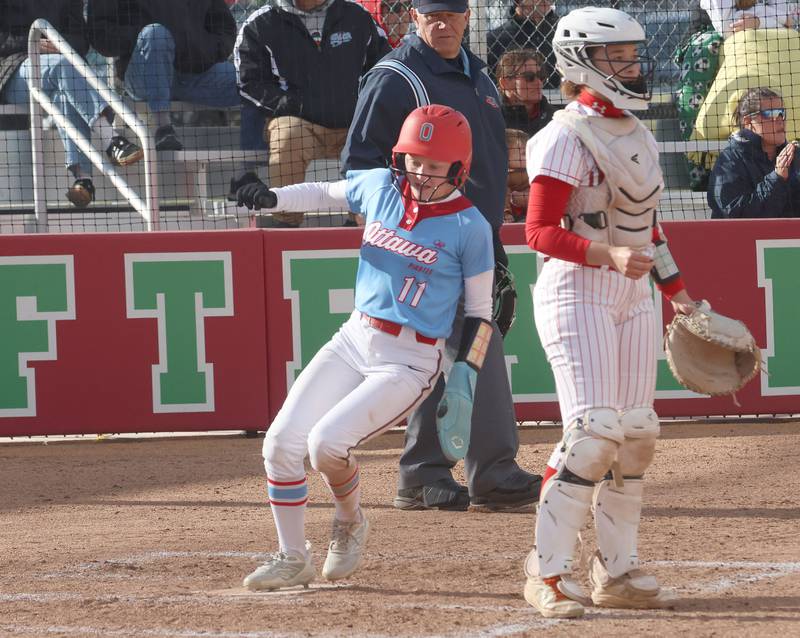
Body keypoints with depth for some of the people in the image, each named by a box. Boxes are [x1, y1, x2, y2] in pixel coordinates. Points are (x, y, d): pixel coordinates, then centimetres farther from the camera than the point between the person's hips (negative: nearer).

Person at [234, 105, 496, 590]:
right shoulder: (380, 188, 3)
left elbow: (480, 312, -2)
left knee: (327, 443, -22)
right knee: (282, 442, -5)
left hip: (411, 363, -5)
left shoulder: (470, 227, -10)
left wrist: (465, 379, -10)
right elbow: (326, 193, 21)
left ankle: (350, 523, 10)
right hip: (354, 342, 5)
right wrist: (273, 198, 4)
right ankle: (293, 558, 13)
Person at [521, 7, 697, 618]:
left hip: (633, 294, 8)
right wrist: (609, 257, -28)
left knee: (636, 433, 6)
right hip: (577, 293, -8)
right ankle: (549, 572, -9)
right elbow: (539, 231, -16)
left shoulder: (637, 133, 13)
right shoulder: (566, 136, -12)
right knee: (593, 431, -16)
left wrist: (676, 291, 23)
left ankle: (618, 569, 16)